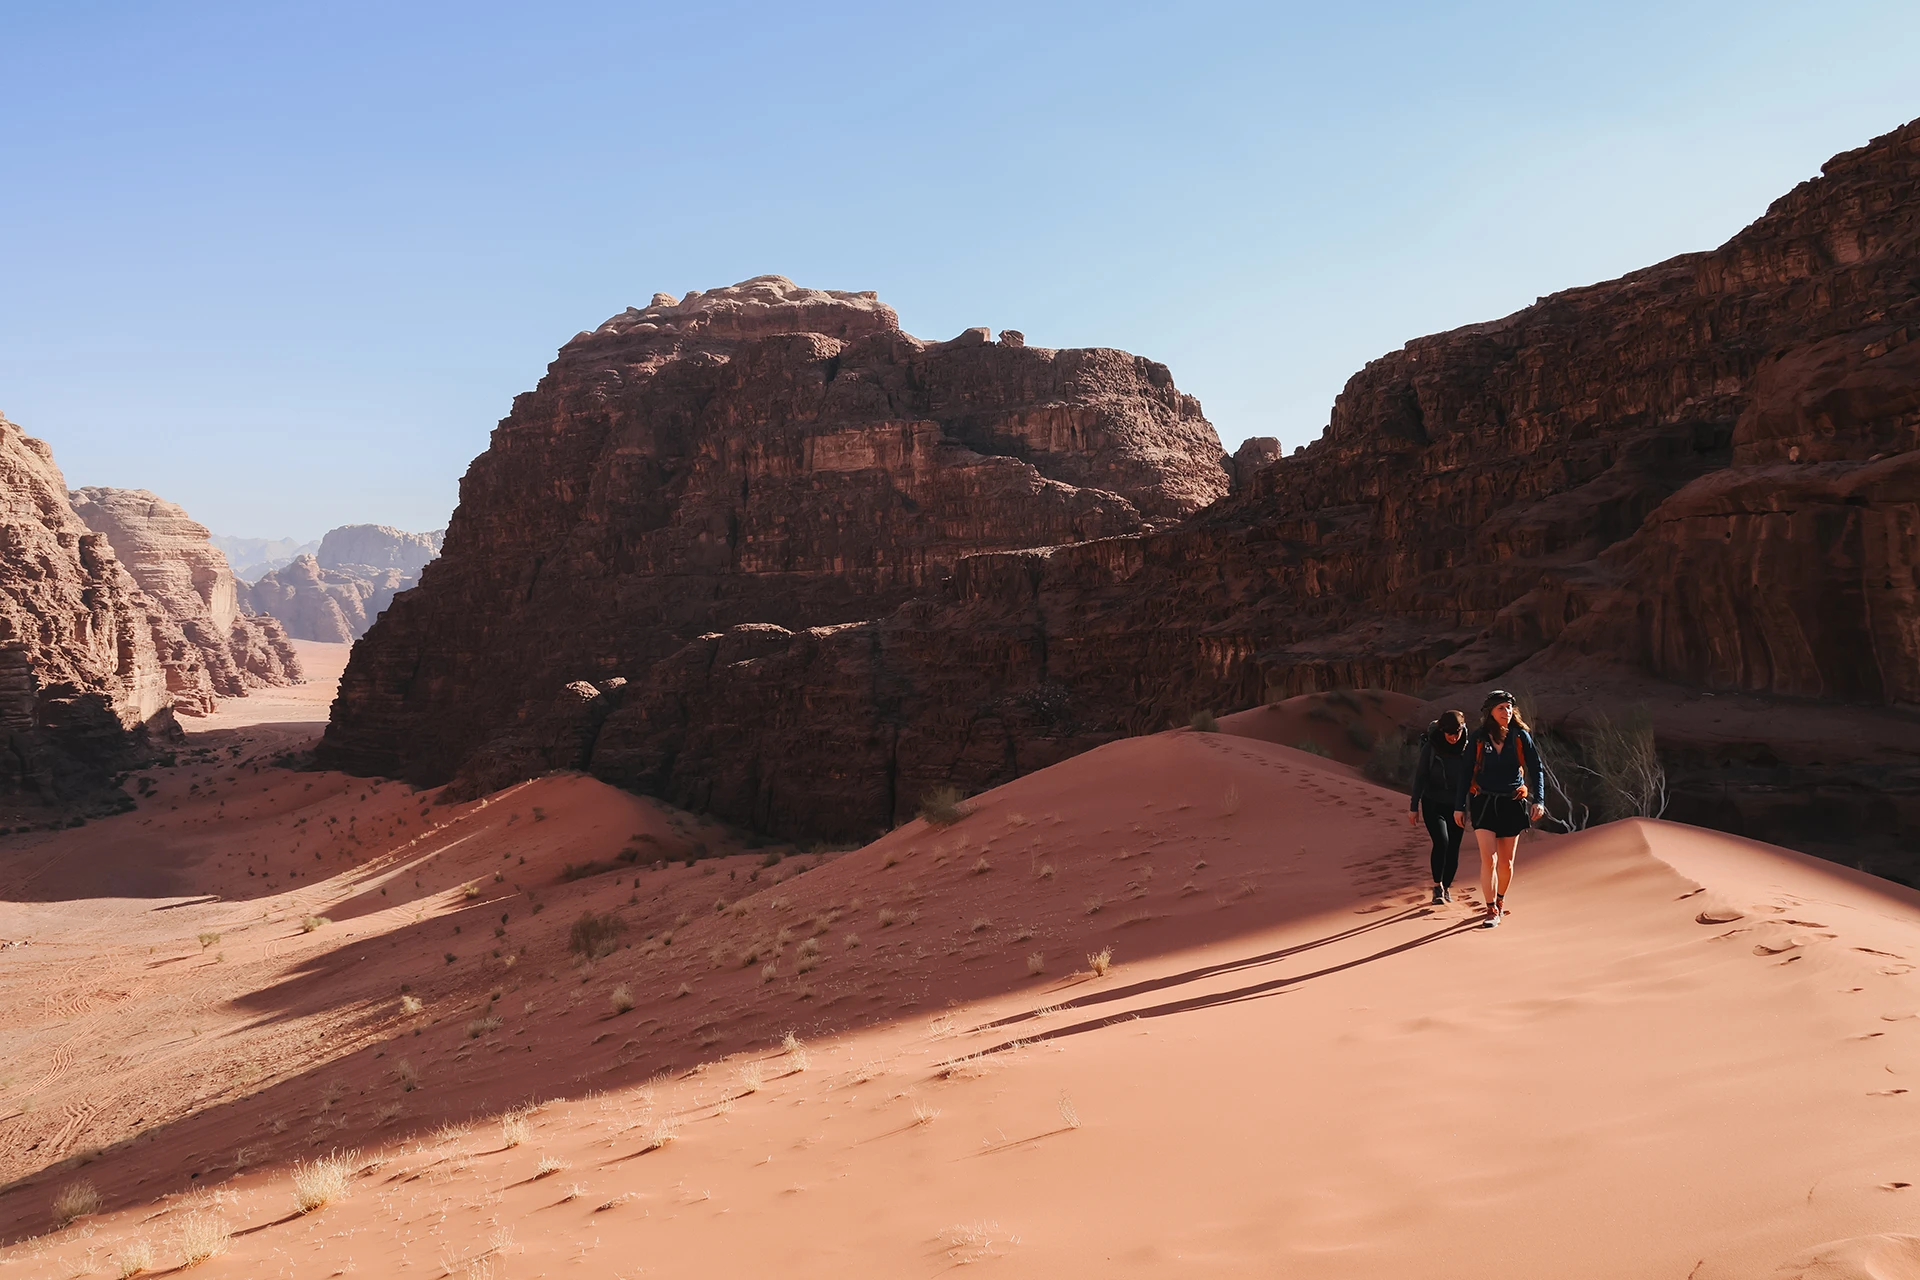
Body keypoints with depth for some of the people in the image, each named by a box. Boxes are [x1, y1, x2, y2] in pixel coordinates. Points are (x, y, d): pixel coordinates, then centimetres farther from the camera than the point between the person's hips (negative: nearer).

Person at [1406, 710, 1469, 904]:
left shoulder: (1467, 749, -5)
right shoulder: (1431, 747, -9)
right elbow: (1420, 777, -4)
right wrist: (1414, 807, -4)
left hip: (1456, 806, 2)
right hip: (1433, 804, -2)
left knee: (1453, 848, 5)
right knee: (1441, 842, -20)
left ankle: (1447, 887, 25)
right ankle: (1437, 886, -5)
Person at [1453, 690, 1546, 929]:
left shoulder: (1521, 737, -2)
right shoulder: (1478, 738, -3)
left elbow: (1536, 769, 1)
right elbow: (1466, 773, 4)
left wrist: (1538, 799, -11)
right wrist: (1459, 806, 4)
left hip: (1512, 804, 1)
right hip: (1484, 803, -1)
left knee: (1506, 862, 9)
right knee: (1488, 859, -12)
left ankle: (1500, 901, 33)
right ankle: (1491, 911, -4)